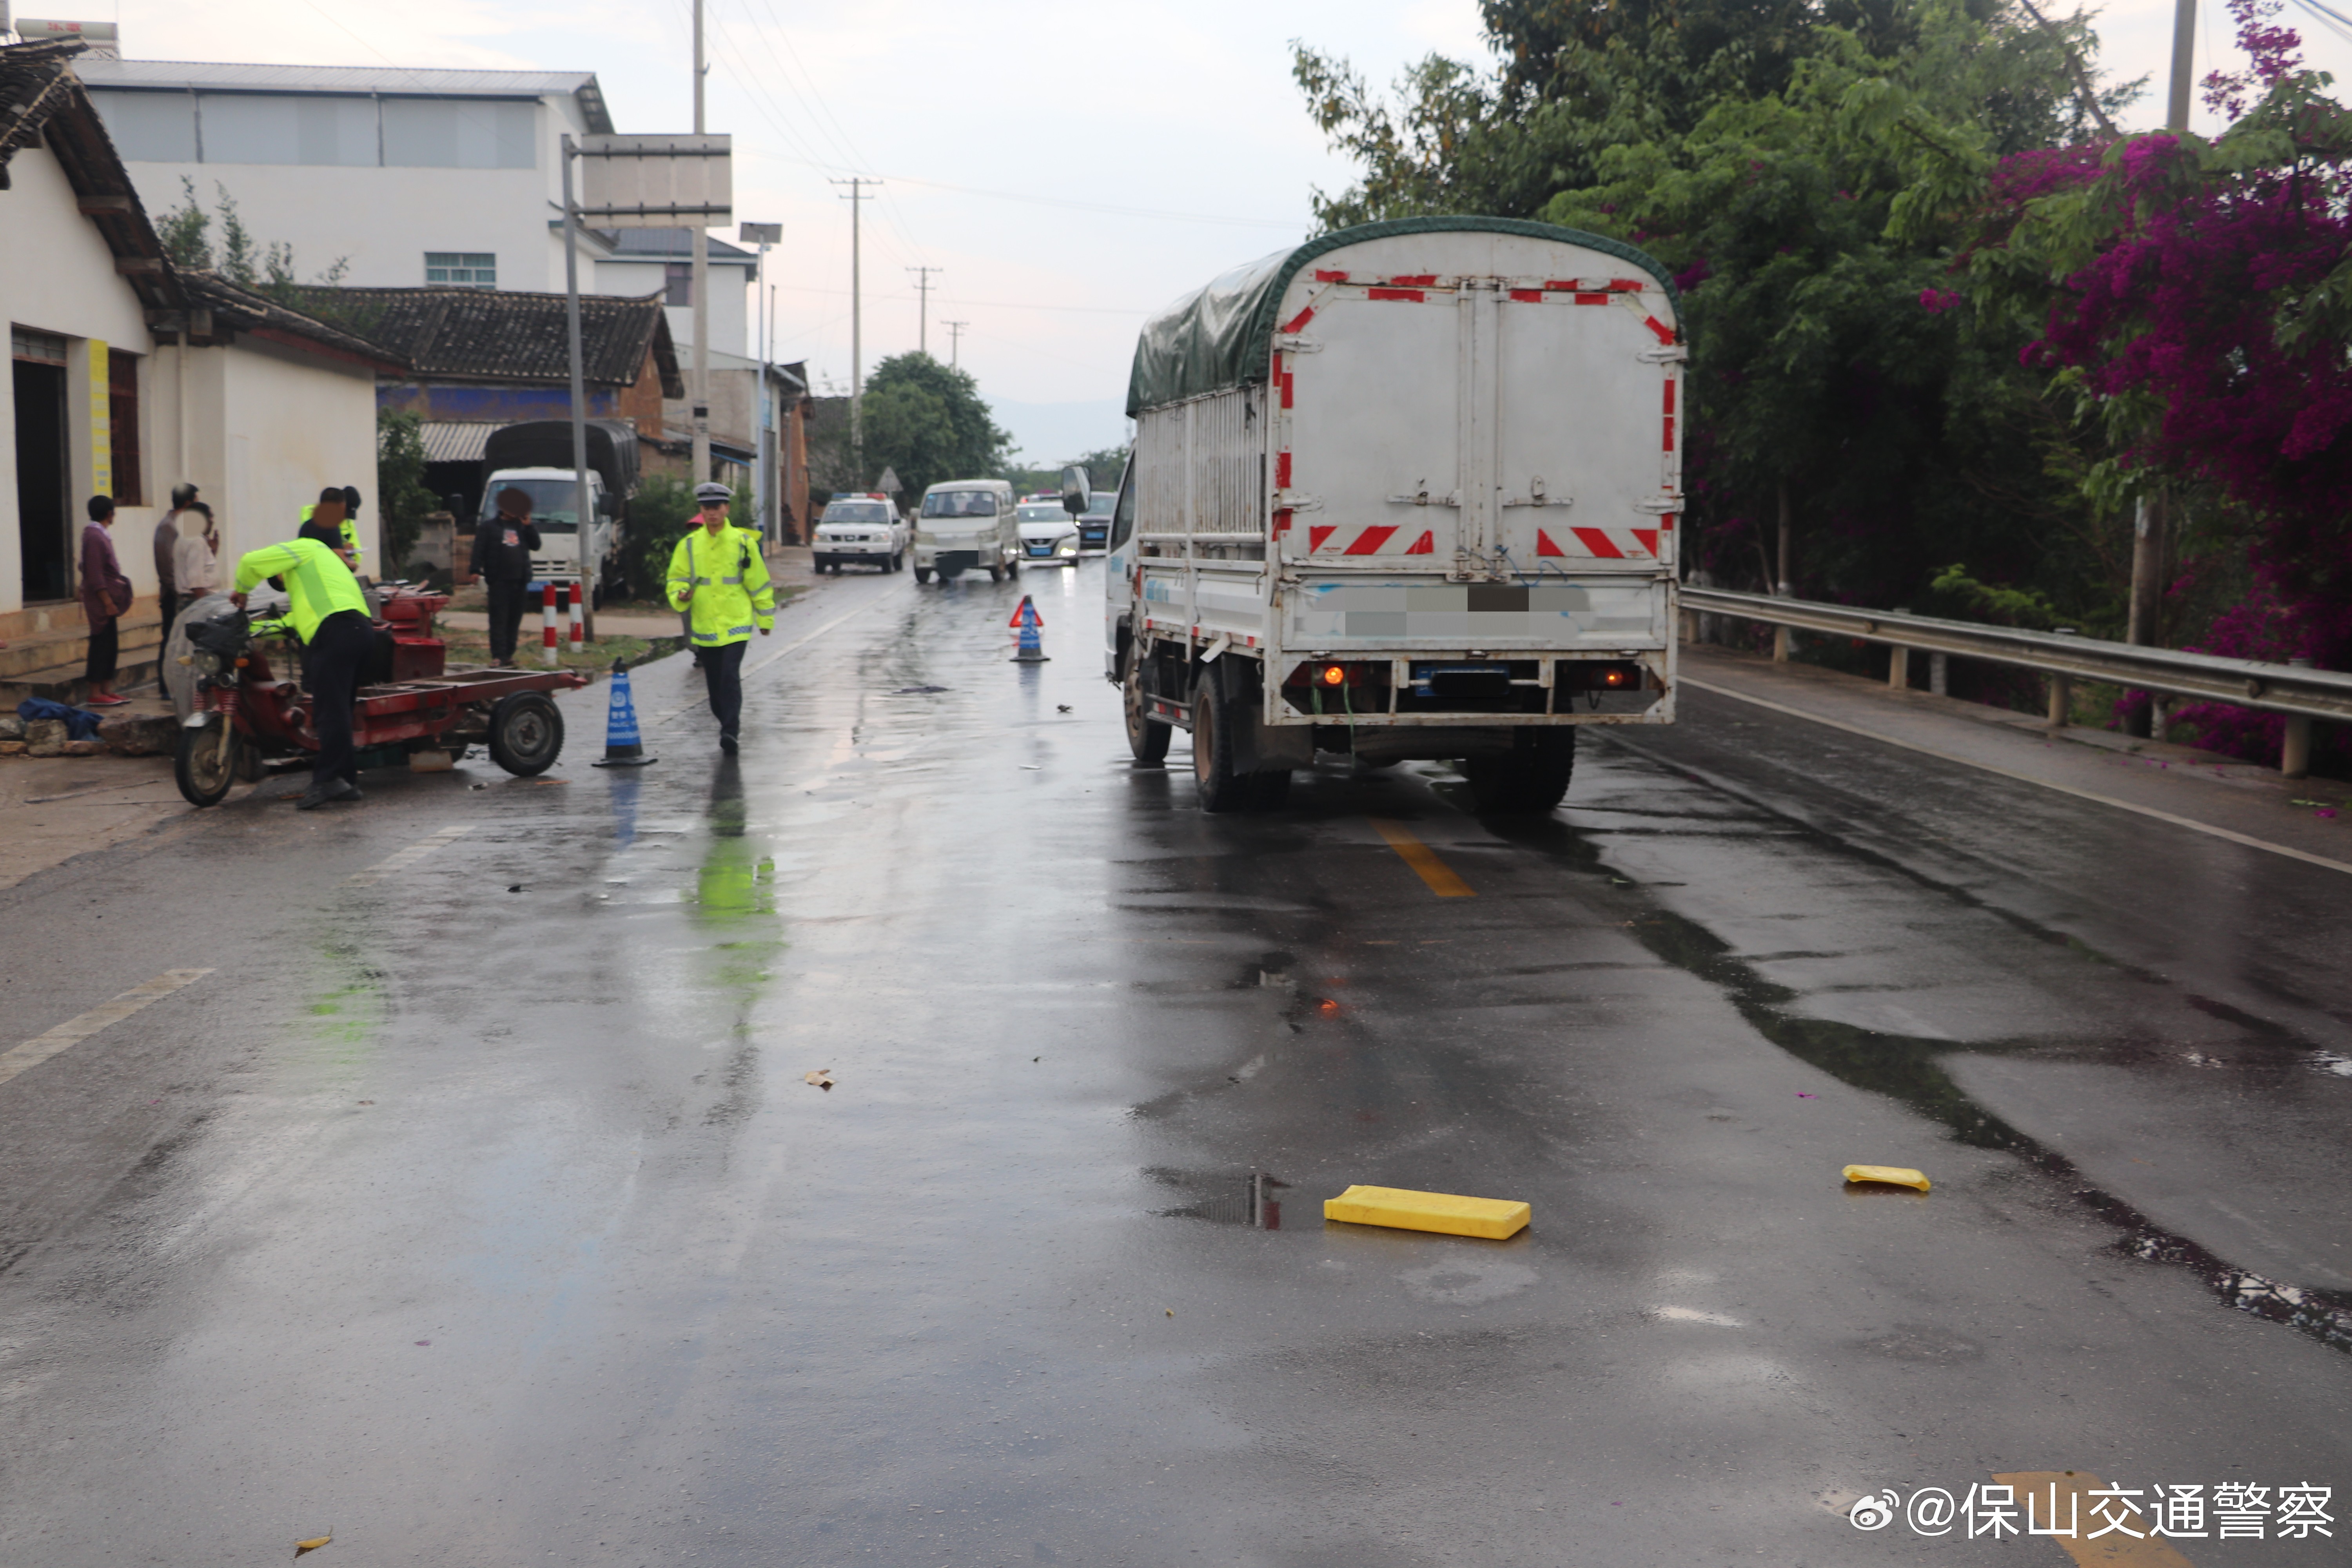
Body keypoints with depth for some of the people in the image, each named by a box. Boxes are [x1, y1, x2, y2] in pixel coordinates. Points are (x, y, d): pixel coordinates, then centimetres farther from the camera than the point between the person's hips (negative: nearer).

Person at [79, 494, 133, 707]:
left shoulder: (100, 535, 14)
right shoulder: (95, 537, -16)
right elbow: (95, 575, -20)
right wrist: (107, 602, -20)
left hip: (108, 599, 10)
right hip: (101, 601, -10)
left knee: (110, 645, 12)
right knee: (102, 645, -7)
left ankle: (107, 690, 16)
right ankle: (95, 694, -4)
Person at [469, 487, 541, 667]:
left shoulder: (521, 527, 18)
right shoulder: (489, 526, 6)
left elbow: (535, 545, 10)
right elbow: (479, 549, -2)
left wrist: (528, 526, -1)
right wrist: (476, 569, -15)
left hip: (520, 581, 5)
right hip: (499, 581, -4)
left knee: (514, 620, 6)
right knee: (499, 620, -8)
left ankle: (509, 654, 13)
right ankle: (498, 656, -11)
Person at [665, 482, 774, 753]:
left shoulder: (743, 542, 0)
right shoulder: (689, 545, 5)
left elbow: (759, 583, 6)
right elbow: (677, 579, 9)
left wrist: (766, 618, 11)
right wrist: (681, 595, -14)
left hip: (736, 624, -3)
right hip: (704, 626, 3)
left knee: (730, 676, -16)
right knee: (714, 681, 9)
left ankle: (731, 731, -16)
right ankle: (727, 725, 27)